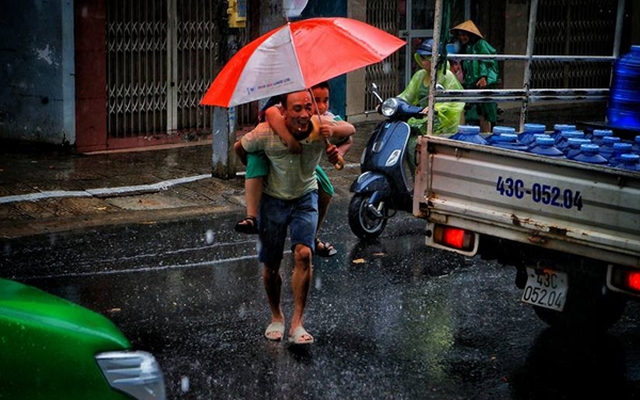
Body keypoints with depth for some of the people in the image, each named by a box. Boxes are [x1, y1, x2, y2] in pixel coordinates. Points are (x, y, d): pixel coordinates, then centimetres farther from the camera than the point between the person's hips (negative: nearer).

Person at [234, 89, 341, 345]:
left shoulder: (323, 128, -23)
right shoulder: (266, 133, -27)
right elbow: (240, 148, -5)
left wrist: (336, 152, -22)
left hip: (305, 197, 0)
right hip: (273, 199, 0)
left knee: (303, 254, -19)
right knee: (271, 265, 5)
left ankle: (297, 323, -13)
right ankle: (276, 317, 30)